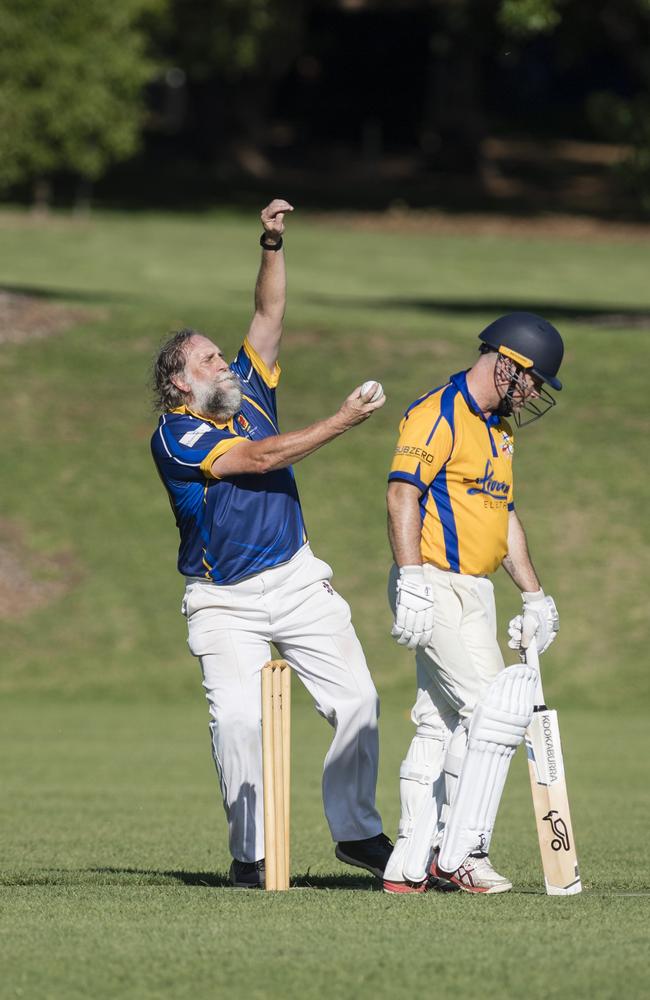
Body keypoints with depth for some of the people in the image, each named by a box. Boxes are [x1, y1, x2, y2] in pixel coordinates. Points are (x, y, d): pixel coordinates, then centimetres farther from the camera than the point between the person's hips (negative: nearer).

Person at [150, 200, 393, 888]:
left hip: (298, 582, 5)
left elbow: (269, 315, 7)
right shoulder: (175, 437, -10)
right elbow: (262, 458, -18)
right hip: (224, 603, -5)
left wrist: (273, 245, -6)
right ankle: (250, 854, -8)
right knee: (237, 719, -17)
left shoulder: (248, 393, 9)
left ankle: (356, 832, 7)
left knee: (357, 701, -4)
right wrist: (343, 421, -19)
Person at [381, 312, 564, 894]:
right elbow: (403, 494, -18)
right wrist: (411, 582, -26)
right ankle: (460, 853, -13)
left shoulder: (498, 430, 21)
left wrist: (535, 597, 21)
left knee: (442, 729, 8)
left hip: (475, 593, 10)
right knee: (499, 710, -15)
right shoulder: (437, 414, -10)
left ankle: (410, 867, 10)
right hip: (438, 588, -10)